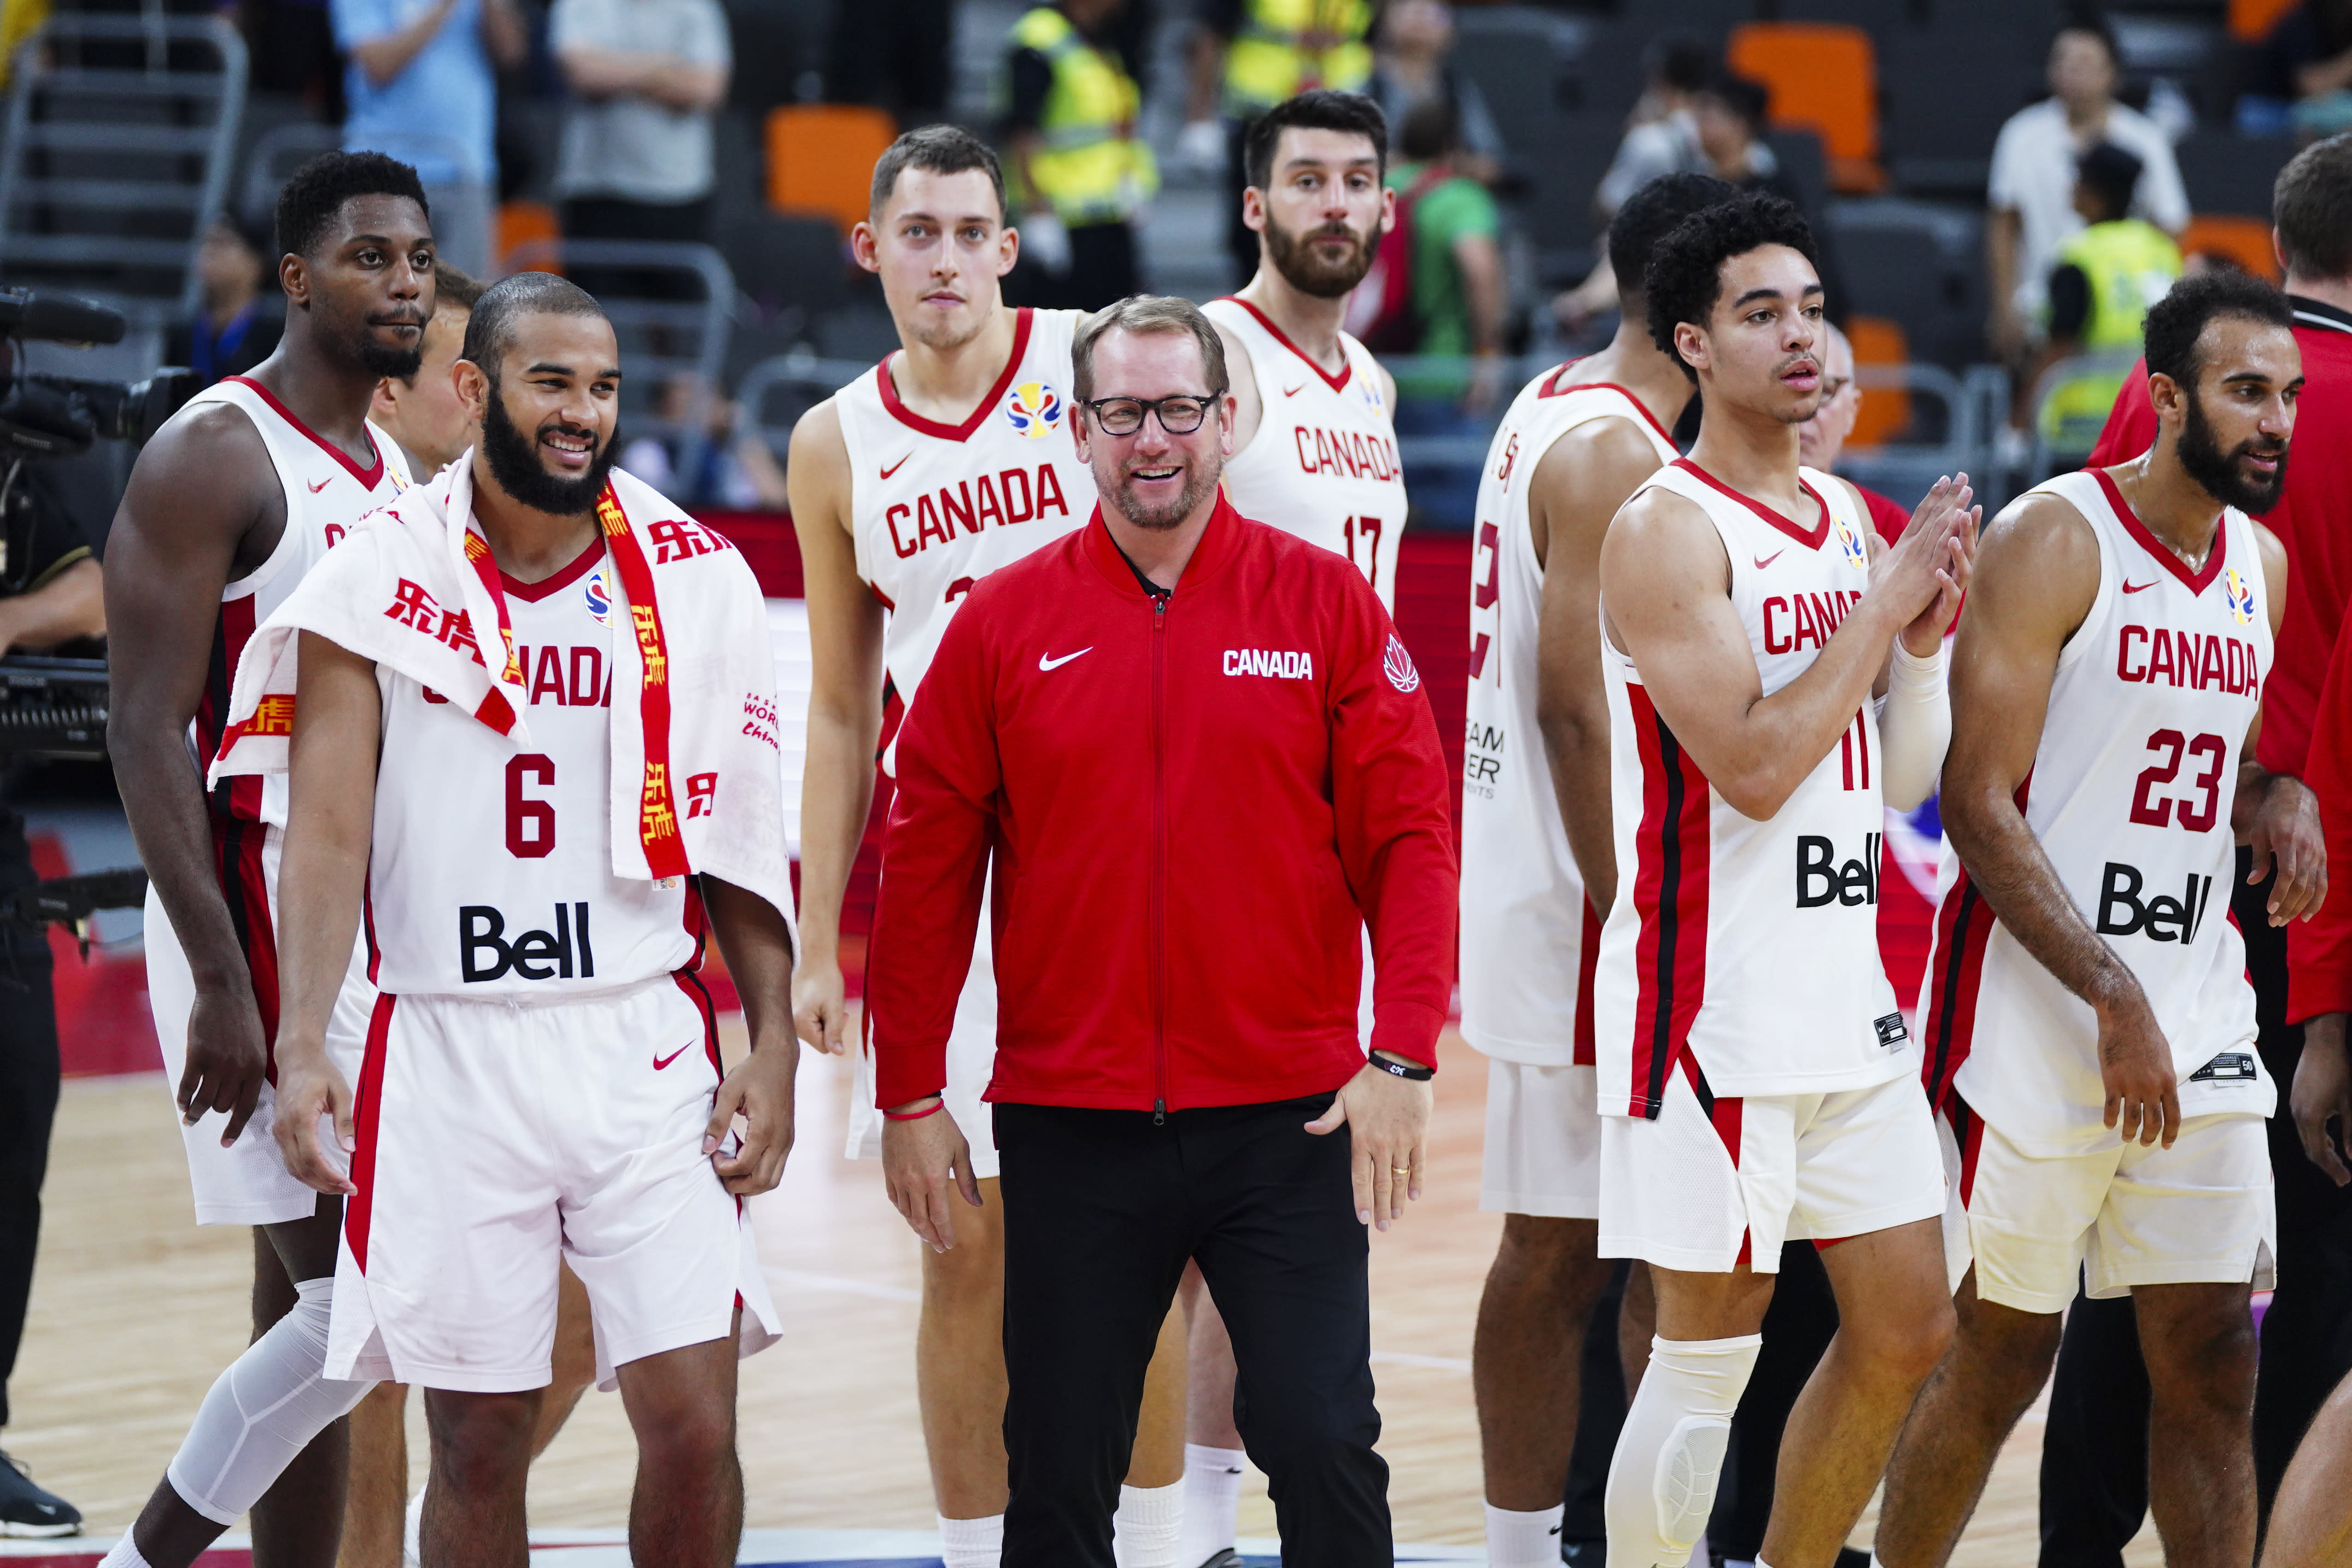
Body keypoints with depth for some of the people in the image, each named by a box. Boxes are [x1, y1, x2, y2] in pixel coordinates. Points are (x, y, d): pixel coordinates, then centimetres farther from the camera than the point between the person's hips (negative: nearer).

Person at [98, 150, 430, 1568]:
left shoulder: (402, 477, 15)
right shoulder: (212, 459, -10)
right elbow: (148, 732, -15)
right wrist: (222, 987, -21)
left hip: (395, 922, 8)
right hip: (263, 922, -8)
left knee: (313, 1316, 9)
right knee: (355, 1300, -12)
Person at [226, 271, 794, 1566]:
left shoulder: (692, 577, 3)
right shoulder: (376, 581, 0)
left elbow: (739, 832, 7)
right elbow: (328, 832, -4)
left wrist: (773, 1043, 0)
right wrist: (302, 1046, -14)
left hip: (645, 1043, 1)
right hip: (447, 1054, -1)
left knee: (694, 1423, -6)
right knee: (478, 1443, 5)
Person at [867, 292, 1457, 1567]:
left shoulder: (1325, 601, 2)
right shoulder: (1003, 623, 3)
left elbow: (1409, 836, 0)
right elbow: (926, 868, 6)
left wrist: (1403, 1058, -9)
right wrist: (909, 1095, 4)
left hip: (1289, 1122, -1)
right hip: (1071, 1123, 1)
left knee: (1324, 1446, -4)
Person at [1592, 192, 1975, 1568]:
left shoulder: (1850, 516, 12)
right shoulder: (1668, 530, -12)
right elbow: (1752, 767, -21)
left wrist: (1928, 633, -1)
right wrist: (1888, 598, -16)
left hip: (1849, 994, 8)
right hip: (1717, 1002, -8)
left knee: (1909, 1329, 10)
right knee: (1710, 1351, -3)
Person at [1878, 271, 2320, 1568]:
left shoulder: (2263, 562, 11)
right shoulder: (2054, 541, -11)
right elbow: (1979, 806, -15)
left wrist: (2279, 803, 1)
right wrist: (2116, 1002, -21)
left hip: (2198, 1014, 6)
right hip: (2036, 1012, -6)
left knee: (2211, 1355, 4)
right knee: (1998, 1354, 2)